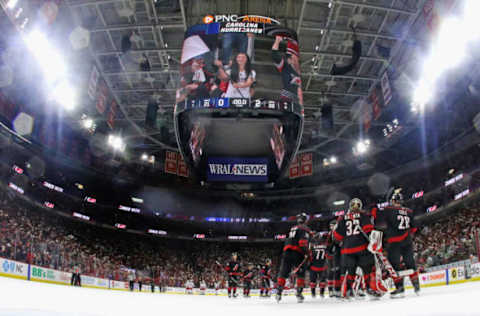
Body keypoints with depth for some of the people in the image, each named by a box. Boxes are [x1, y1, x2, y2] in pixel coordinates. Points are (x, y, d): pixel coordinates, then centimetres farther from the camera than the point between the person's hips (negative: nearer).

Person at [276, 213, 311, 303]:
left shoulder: (292, 228, 27)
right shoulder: (305, 229, 3)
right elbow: (303, 241, -15)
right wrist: (306, 252, -19)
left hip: (287, 252, 6)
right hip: (298, 253, -6)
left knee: (283, 273, 7)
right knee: (301, 274, 2)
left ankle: (279, 292, 1)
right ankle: (299, 293, -6)